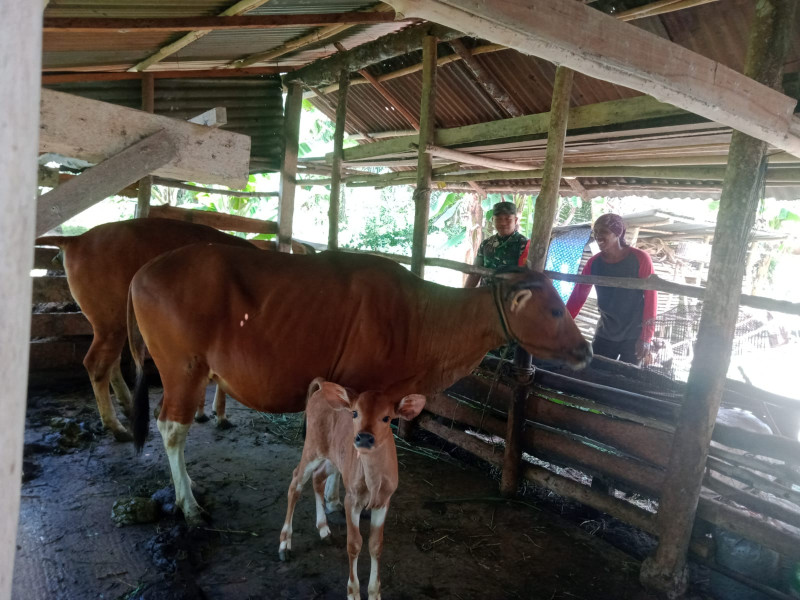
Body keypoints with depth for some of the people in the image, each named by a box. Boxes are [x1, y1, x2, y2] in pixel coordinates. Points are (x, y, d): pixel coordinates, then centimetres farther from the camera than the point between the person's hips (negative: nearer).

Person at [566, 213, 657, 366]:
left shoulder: (640, 259, -11)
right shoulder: (594, 263, 1)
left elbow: (650, 298, -11)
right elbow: (578, 296, 3)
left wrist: (646, 337, -14)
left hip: (634, 336, -4)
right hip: (605, 334, 4)